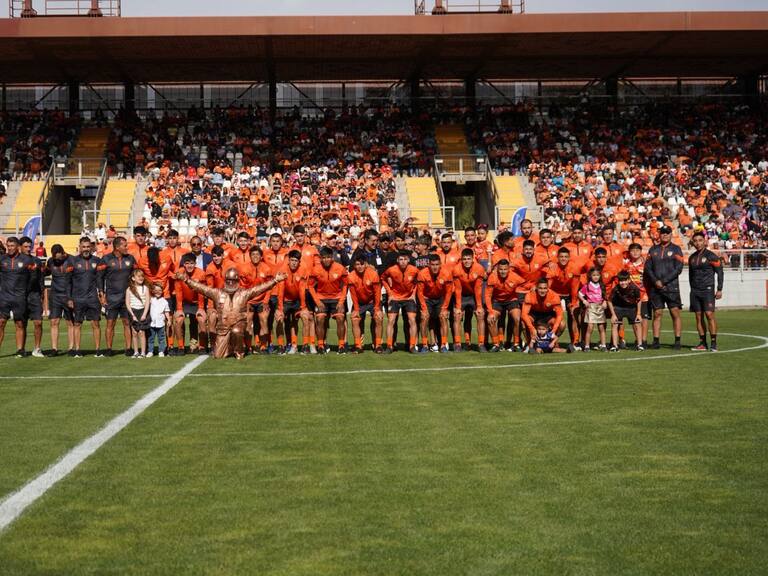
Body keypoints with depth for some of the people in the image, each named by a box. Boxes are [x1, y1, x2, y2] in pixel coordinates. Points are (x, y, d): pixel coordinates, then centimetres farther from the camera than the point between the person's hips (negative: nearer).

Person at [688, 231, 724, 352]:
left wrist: (719, 289, -8)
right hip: (695, 290, 5)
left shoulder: (711, 256, -4)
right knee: (699, 316, 3)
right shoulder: (692, 258, 12)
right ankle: (702, 343, 7)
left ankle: (713, 343, -11)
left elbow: (720, 272, -3)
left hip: (708, 289, -5)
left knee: (709, 314, -13)